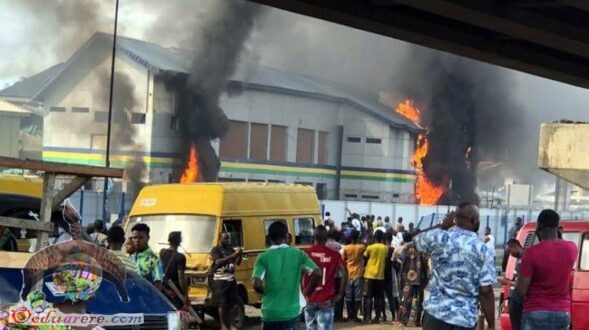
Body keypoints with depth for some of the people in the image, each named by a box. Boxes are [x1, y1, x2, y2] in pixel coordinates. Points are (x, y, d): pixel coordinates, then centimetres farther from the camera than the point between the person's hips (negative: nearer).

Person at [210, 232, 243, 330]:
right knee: (222, 304, -6)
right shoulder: (215, 250, -6)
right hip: (220, 280, -5)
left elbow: (238, 263, 10)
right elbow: (218, 262, -23)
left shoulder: (231, 249, 12)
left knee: (232, 304, 3)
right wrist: (233, 255, -29)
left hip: (231, 279, 5)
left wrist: (240, 255, -12)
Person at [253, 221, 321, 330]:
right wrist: (307, 292, 4)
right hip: (291, 312, 1)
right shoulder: (298, 254, 0)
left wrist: (265, 292, 6)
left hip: (270, 313, -1)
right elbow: (317, 274, -10)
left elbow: (257, 285, -16)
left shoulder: (263, 258, -6)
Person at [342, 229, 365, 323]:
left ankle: (349, 315, 12)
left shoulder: (346, 248, -3)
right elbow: (365, 256, 14)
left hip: (349, 275, 2)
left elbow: (343, 260, 5)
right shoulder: (361, 247, -8)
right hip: (358, 275, -2)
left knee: (348, 296, 8)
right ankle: (355, 315, 0)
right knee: (357, 296, 2)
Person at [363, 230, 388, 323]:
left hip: (370, 275, -3)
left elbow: (365, 256, 8)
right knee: (379, 297, 8)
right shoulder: (385, 248, 1)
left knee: (368, 296, 0)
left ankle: (368, 317, -6)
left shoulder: (370, 247, -8)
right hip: (380, 275, 3)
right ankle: (377, 317, 6)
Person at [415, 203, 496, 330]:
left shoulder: (438, 237, -3)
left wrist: (443, 226, 22)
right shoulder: (483, 251, -6)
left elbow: (417, 240, 20)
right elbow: (486, 292, -9)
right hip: (465, 319, -1)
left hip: (435, 312, 1)